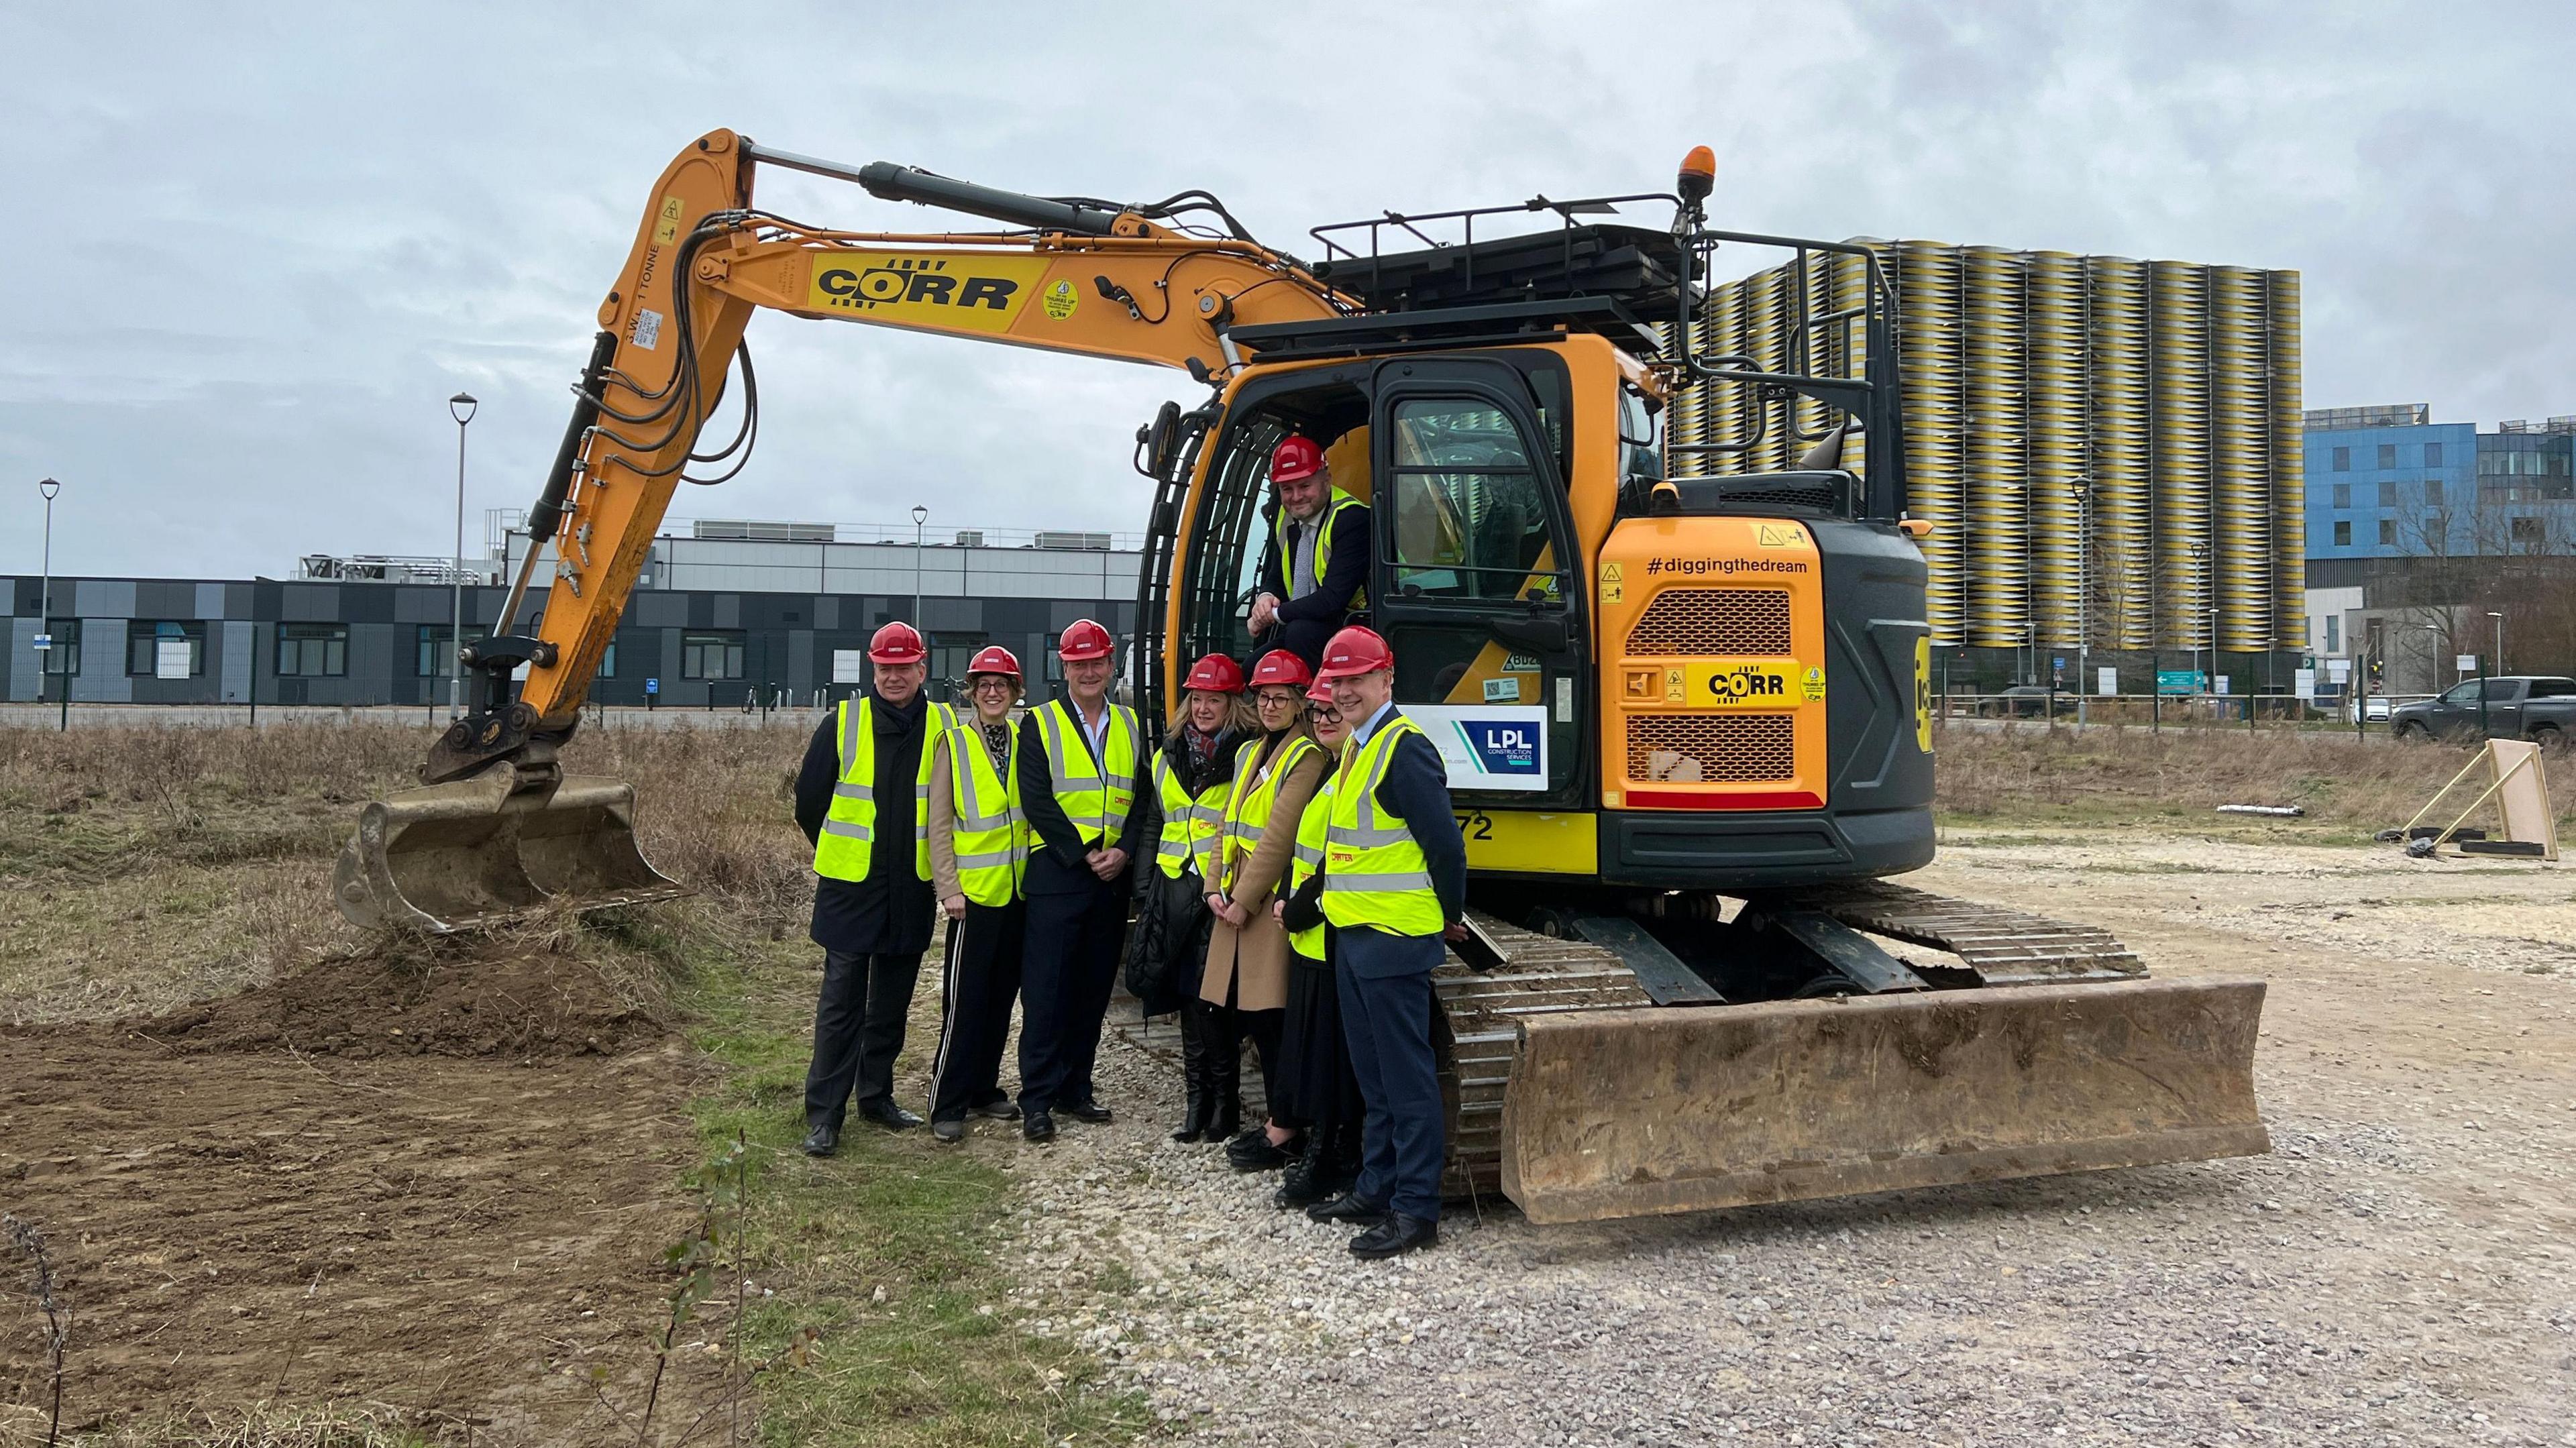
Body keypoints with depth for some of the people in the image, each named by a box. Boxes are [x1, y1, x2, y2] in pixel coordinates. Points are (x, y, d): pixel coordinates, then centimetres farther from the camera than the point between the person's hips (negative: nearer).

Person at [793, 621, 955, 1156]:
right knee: (842, 999, -2)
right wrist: (843, 853, 11)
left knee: (893, 1000, 13)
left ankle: (876, 1095, 27)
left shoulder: (945, 727, 1)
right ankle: (824, 1114, 4)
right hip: (850, 887, -3)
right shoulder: (842, 724, -5)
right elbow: (809, 800, 4)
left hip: (912, 890, 3)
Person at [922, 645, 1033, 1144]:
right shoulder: (954, 743, -2)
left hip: (1019, 891, 4)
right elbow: (938, 822, -4)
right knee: (964, 1001, -4)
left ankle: (984, 1089, 23)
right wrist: (948, 888, -10)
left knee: (1002, 996, 11)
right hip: (975, 892, -4)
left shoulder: (1027, 742, 8)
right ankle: (947, 1105, 3)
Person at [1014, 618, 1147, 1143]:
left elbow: (1142, 798, 8)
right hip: (1056, 875, -4)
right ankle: (1037, 1100, 2)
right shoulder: (1039, 724, 0)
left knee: (1093, 991, 9)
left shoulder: (1131, 725, 12)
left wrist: (1122, 851, -8)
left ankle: (1076, 1090, 19)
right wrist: (1084, 853, -12)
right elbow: (1037, 801, -8)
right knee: (1046, 991, -4)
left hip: (1112, 877, 4)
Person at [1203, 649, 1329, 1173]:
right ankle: (1273, 1115, 20)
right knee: (1239, 1011, 10)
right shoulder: (1250, 753, 17)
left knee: (1272, 1020, -6)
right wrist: (1216, 889, 5)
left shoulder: (1306, 760, -10)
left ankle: (1283, 1131, 1)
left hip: (1272, 908, -8)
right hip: (1235, 904, 8)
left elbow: (1278, 840, -15)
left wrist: (1244, 901, -14)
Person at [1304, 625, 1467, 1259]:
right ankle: (1376, 1188, 27)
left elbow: (1444, 844, -17)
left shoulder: (1405, 747, -15)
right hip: (1352, 934, 10)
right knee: (1372, 1073, 17)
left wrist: (1450, 917, -6)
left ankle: (1417, 1210, 3)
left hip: (1395, 939, -10)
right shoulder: (1356, 747, 14)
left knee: (1406, 1076, -4)